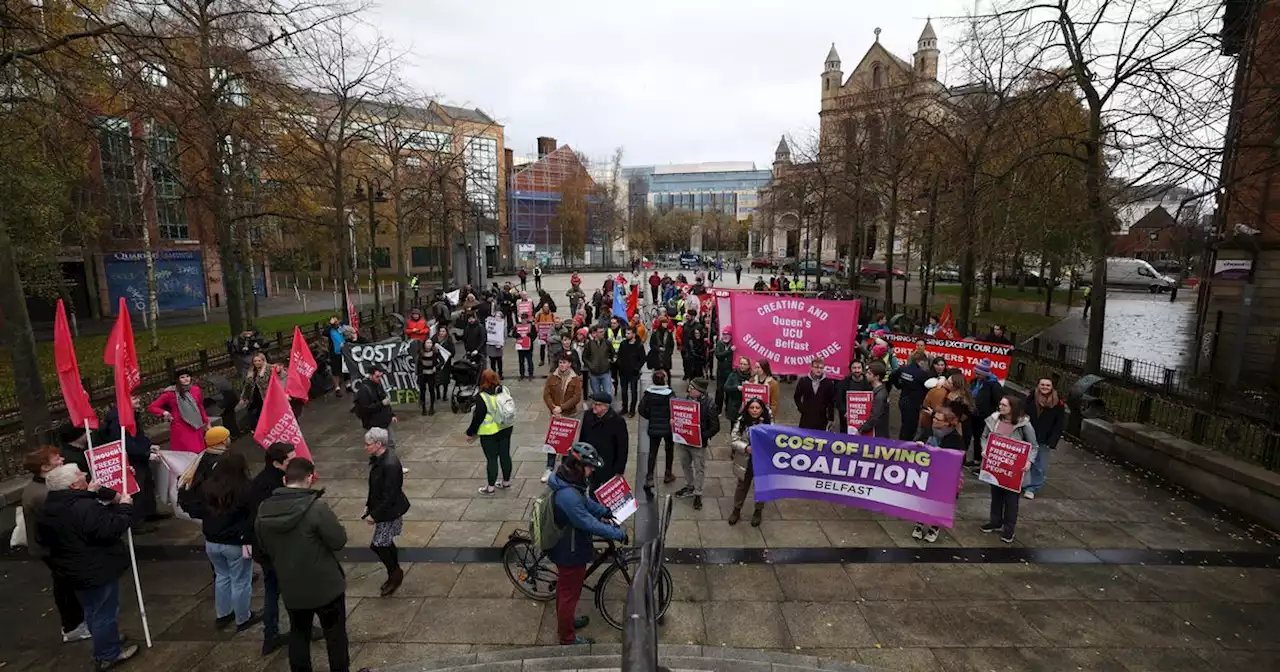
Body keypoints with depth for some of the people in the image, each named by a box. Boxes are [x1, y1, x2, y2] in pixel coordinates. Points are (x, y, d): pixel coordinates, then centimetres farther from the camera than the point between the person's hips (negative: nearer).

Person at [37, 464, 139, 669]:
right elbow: (111, 530, -31)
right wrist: (124, 508, -15)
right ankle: (107, 655, 20)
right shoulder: (85, 508, -30)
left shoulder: (48, 509, 2)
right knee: (105, 613, 7)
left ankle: (103, 646, 42)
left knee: (93, 612, 25)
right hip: (97, 571, -9)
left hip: (71, 571, 9)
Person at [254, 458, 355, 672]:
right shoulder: (316, 507, -26)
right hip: (325, 586, -5)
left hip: (291, 588, 5)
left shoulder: (264, 510, -6)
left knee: (298, 634, 23)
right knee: (335, 634, 14)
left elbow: (263, 548, 8)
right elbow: (339, 541, -18)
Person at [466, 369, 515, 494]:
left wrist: (470, 433, -2)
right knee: (505, 455, 16)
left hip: (489, 433, -6)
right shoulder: (505, 391, -2)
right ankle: (506, 482, 30)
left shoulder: (483, 397, -20)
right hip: (506, 428, 6)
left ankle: (491, 487, 16)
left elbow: (477, 418, -15)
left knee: (491, 459, 5)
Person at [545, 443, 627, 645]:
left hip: (564, 547, 9)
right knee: (570, 593, 13)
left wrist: (604, 511, 15)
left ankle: (564, 621, 51)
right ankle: (567, 637, 34)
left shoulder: (566, 480, -7)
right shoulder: (568, 495, -38)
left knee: (564, 587, 29)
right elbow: (589, 523, -32)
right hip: (571, 553, -9)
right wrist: (617, 534, -22)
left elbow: (585, 501, 12)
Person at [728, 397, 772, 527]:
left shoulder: (769, 422, -15)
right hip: (746, 460, 0)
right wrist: (746, 448, -26)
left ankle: (758, 511, 41)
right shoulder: (741, 421, -13)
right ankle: (736, 510, 38)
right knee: (742, 485, 18)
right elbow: (733, 440, -12)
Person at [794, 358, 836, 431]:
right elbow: (797, 397, 12)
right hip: (806, 419, 1)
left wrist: (830, 418, 4)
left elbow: (832, 402, 4)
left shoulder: (828, 383, -2)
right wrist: (802, 409, 2)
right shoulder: (803, 381, 0)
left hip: (822, 419, -1)